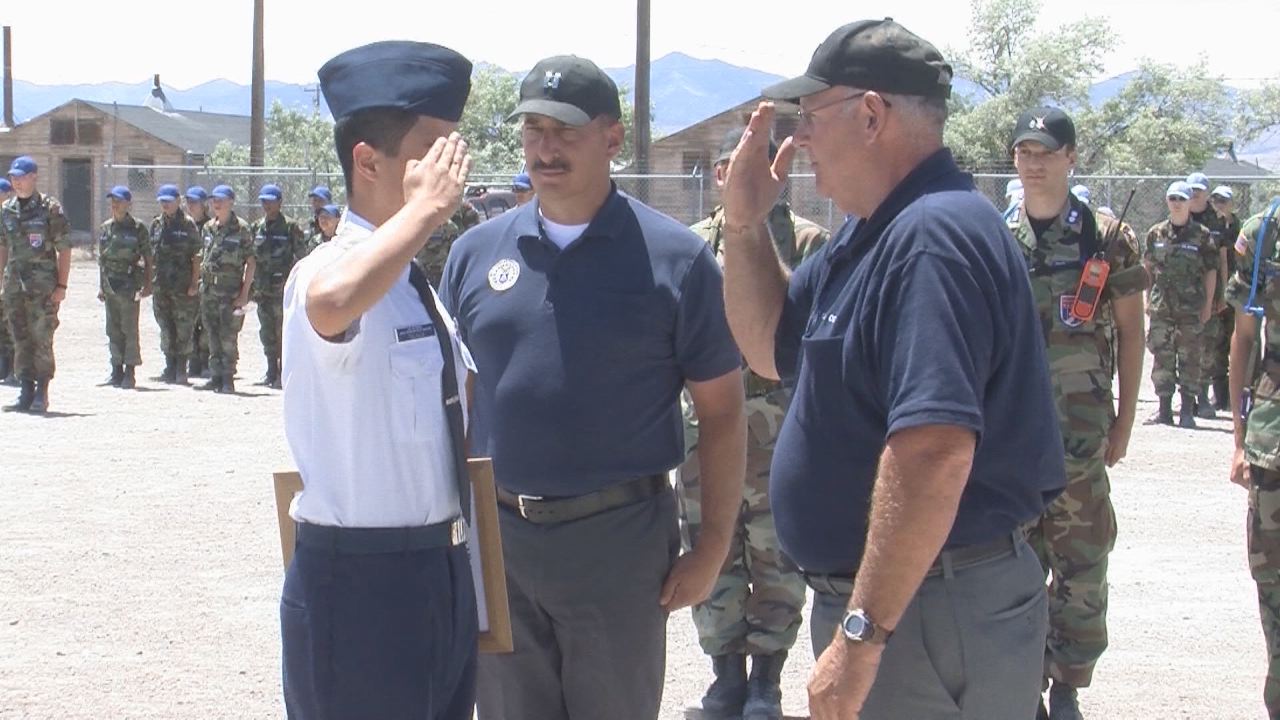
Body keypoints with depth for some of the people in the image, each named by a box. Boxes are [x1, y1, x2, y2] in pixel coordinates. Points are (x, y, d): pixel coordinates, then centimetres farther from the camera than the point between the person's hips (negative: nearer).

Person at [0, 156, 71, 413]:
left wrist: (61, 285, -9)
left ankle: (42, 393, 1)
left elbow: (64, 250, -4)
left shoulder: (50, 208, -4)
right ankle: (26, 392, 11)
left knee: (41, 339, -6)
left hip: (43, 285, -5)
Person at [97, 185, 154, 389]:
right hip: (110, 286, 5)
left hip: (129, 285, -5)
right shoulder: (106, 228, 12)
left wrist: (147, 284, -8)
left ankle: (130, 372, -4)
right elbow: (102, 259, 17)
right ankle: (117, 370, 13)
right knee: (113, 330, 7)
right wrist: (101, 285, 15)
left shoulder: (138, 229, -4)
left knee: (129, 329, -6)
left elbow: (148, 259, -3)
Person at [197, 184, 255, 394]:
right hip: (208, 289, 6)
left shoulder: (241, 229, -5)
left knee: (228, 337, -7)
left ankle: (228, 379, -2)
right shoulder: (208, 228, 12)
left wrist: (244, 293, -11)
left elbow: (251, 262, -6)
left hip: (230, 290, -6)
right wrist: (200, 282, 13)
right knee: (213, 336, 8)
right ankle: (215, 377, 14)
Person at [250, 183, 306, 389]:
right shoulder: (256, 228, 13)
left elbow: (301, 257, -4)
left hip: (283, 288, -6)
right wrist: (251, 285, 13)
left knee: (283, 333, -6)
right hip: (263, 288, 6)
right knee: (267, 334, 9)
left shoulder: (290, 227, -4)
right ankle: (271, 373, 17)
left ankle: (283, 374, -3)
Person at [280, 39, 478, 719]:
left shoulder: (420, 287, 12)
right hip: (360, 580, -9)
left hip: (445, 569, 9)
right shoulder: (328, 270, -16)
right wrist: (426, 206, -31)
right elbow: (333, 302, -42)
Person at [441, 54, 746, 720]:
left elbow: (721, 413, -2)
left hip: (620, 539, -3)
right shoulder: (474, 253, 6)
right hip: (496, 537, 4)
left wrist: (713, 546, -6)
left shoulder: (673, 258, -5)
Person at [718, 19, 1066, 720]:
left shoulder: (933, 238, -23)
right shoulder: (870, 234, 12)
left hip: (930, 619, -10)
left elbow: (935, 450, -32)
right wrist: (744, 221, 8)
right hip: (867, 597, 10)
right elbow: (772, 347, 23)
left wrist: (862, 634, -31)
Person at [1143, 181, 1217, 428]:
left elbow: (1211, 272, 3)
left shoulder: (1201, 235, 1)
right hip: (1161, 307, 2)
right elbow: (1148, 269, 14)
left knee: (1189, 359, 0)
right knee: (1162, 358, 4)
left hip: (1191, 308, -2)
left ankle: (1188, 410, 5)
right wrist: (1148, 300, 9)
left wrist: (1208, 305, -1)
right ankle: (1164, 409, 11)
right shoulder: (1156, 233, 8)